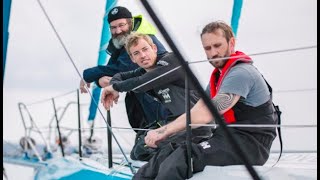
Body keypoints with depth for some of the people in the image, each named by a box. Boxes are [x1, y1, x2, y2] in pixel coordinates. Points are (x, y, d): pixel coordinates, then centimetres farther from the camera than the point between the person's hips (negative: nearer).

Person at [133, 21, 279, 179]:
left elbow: (207, 114, -22)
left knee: (184, 155, -29)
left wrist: (163, 131, -19)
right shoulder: (219, 75, 19)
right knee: (166, 154, -9)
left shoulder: (241, 73, -13)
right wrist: (162, 133, -1)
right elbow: (199, 110, 12)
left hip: (250, 143, -9)